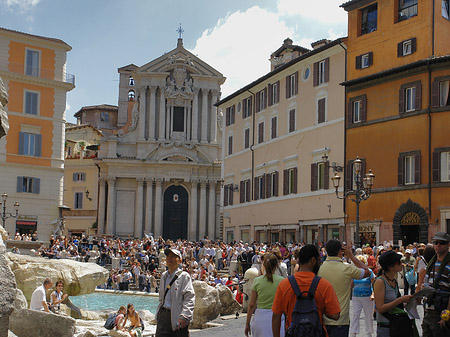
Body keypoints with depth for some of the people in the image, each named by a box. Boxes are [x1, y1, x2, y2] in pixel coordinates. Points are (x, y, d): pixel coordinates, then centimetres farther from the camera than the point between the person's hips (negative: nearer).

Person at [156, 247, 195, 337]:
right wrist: (158, 313, 18)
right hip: (163, 314, 5)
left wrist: (184, 316, -22)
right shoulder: (164, 276, 17)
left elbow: (190, 297, -13)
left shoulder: (184, 276, -4)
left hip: (177, 316, -5)